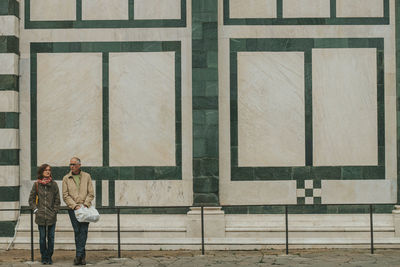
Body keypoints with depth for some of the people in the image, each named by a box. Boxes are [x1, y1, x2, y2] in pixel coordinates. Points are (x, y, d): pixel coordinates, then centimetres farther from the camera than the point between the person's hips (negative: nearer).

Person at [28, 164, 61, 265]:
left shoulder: (53, 184, 3)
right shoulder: (36, 184, 2)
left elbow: (57, 199, 6)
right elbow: (31, 199, 8)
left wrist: (55, 211, -2)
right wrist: (35, 210, -1)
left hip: (52, 216, 0)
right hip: (40, 216, 0)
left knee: (51, 237, 3)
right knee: (42, 237, 4)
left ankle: (49, 257, 14)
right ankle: (44, 257, 13)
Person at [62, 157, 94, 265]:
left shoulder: (87, 176, 7)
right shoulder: (66, 178, 6)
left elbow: (91, 193, 5)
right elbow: (65, 195, 1)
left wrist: (85, 205, -9)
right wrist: (75, 206, -10)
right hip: (73, 209, 0)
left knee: (83, 231, -8)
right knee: (77, 231, -1)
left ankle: (79, 255, -8)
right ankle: (82, 255, 7)